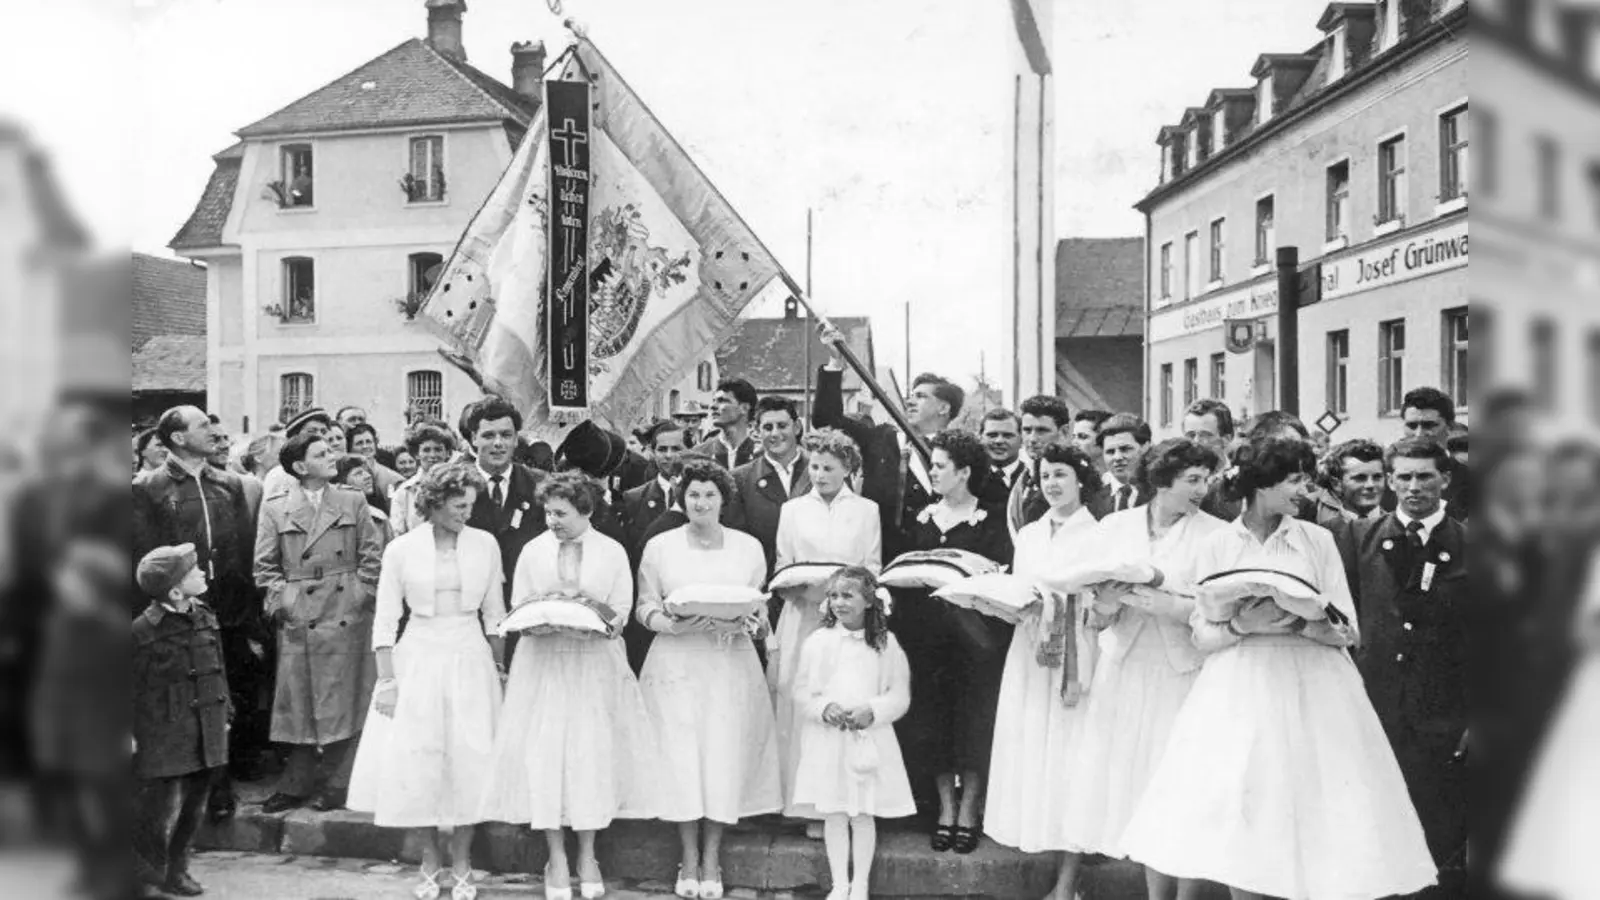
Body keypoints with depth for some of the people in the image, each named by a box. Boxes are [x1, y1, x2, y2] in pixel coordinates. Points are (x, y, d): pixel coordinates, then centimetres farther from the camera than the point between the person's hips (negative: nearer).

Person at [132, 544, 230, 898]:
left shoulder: (205, 617, 5)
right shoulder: (143, 629, -14)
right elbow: (130, 685, -9)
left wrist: (225, 713, 15)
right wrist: (128, 733, -9)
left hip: (205, 735, 6)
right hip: (163, 735, -6)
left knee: (193, 808, 13)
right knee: (160, 811, -4)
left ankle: (177, 871, 27)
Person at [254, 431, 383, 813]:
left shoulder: (352, 503, 7)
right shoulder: (275, 508, 6)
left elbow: (371, 557, 7)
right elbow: (265, 565, 6)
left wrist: (359, 596, -2)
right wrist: (281, 601, -4)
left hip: (347, 618, 0)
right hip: (299, 620, 0)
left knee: (344, 702, 1)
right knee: (300, 704, 2)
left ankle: (338, 785, 9)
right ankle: (296, 786, 12)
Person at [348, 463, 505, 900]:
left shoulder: (485, 544, 0)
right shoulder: (401, 549, -5)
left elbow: (494, 613, 7)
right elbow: (385, 620, -2)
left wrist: (498, 667, 6)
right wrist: (386, 680, -7)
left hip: (470, 659, 1)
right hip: (417, 659, -1)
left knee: (469, 761, 1)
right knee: (416, 761, 1)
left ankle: (461, 863, 16)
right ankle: (429, 859, 19)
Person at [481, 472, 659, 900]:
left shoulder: (612, 552, 2)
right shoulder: (533, 551, 4)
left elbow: (623, 610, 0)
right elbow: (517, 611, 6)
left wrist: (605, 621, -20)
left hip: (596, 663, -1)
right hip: (544, 663, 1)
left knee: (593, 751, 0)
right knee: (545, 753, -2)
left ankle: (587, 857, 14)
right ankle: (557, 860, 8)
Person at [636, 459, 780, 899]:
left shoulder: (748, 547, 7)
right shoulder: (659, 546, 5)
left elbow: (761, 607, 11)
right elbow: (646, 606, 3)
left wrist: (750, 623, -11)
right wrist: (673, 625, -15)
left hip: (731, 663, 1)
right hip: (676, 663, -1)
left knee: (725, 754, -3)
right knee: (680, 754, -4)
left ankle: (712, 860, 8)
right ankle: (689, 859, 8)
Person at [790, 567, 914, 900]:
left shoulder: (886, 644, 0)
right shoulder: (818, 642, 0)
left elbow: (900, 694, 1)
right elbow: (802, 690, 3)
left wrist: (872, 711, -15)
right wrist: (825, 708, -15)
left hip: (871, 740, 0)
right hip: (828, 739, 1)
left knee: (864, 814, 5)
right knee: (834, 815, 5)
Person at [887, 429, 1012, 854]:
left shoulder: (991, 520, -2)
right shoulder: (923, 518, 12)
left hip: (974, 631, -4)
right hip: (925, 631, 4)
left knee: (973, 720, -1)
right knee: (931, 720, 4)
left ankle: (969, 810, 10)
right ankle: (945, 808, 14)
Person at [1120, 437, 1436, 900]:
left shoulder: (1318, 540, 4)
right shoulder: (1216, 547, 3)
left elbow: (1347, 632, 1)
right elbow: (1203, 637, 2)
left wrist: (1296, 623, -17)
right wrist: (1243, 625, -17)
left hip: (1310, 692, 0)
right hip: (1239, 694, 0)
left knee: (1313, 828, -4)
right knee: (1240, 836, -2)